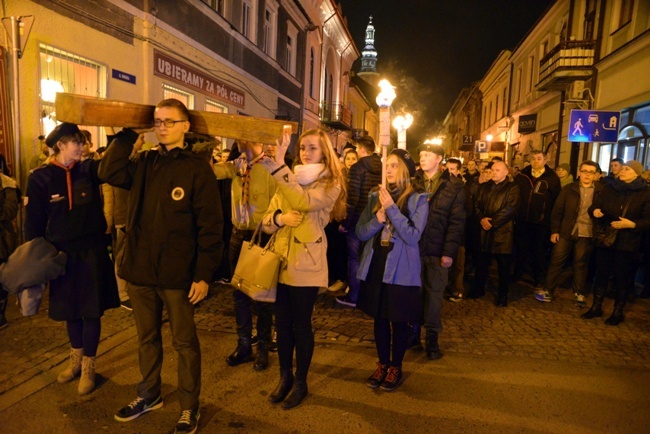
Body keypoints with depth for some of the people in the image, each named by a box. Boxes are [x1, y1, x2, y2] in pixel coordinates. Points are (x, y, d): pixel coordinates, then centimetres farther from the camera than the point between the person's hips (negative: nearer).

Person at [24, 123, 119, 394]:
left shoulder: (89, 170, -2)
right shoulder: (40, 178, -4)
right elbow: (34, 223, -2)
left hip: (92, 251, 0)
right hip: (62, 253, 1)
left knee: (91, 311, 5)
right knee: (71, 310, 15)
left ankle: (88, 367, 22)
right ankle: (76, 360, 37)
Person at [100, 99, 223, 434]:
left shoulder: (197, 167, -9)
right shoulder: (144, 162, 9)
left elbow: (210, 225, -12)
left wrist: (203, 274, -15)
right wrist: (127, 135, -3)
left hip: (177, 274, -5)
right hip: (139, 269, 5)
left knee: (184, 342, 9)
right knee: (147, 339, 21)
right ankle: (149, 394, 41)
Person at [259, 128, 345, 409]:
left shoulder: (331, 184, -5)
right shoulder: (288, 180, 11)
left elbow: (304, 202, -26)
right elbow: (266, 221, 8)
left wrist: (279, 166, -30)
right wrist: (279, 218, -16)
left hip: (306, 265, -5)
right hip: (281, 261, 5)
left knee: (301, 324, 6)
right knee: (282, 323, 13)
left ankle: (301, 382, 25)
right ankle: (285, 377, 31)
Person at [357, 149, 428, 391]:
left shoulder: (418, 200, -5)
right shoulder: (376, 196, 7)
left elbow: (413, 236, -17)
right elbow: (360, 233, 3)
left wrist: (391, 208, -20)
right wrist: (378, 218, -15)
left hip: (401, 269, -4)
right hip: (376, 266, 4)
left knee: (399, 321, 9)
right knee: (379, 319, 14)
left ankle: (396, 367, 27)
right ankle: (382, 364, 32)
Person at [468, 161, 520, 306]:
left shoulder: (512, 188, -2)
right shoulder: (485, 187, 14)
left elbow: (509, 210, -13)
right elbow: (477, 205, 8)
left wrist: (492, 222, -16)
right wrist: (482, 219, -11)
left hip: (503, 232, -4)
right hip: (485, 231, 5)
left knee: (503, 266, 5)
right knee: (481, 263, 13)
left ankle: (503, 295, 17)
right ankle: (479, 289, 29)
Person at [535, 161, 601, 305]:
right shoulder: (569, 189, 2)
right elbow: (557, 210, 2)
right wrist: (554, 230, -1)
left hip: (587, 234, -1)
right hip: (566, 232, 1)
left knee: (580, 264, 10)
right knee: (556, 261, 3)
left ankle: (580, 294, 23)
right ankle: (547, 292, 11)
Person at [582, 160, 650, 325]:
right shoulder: (608, 188, 7)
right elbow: (594, 206, 10)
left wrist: (631, 224, -22)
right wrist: (594, 211, -13)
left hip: (627, 243, -3)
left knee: (622, 278, 6)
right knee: (601, 274, 11)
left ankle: (618, 312, 19)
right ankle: (596, 307, 22)